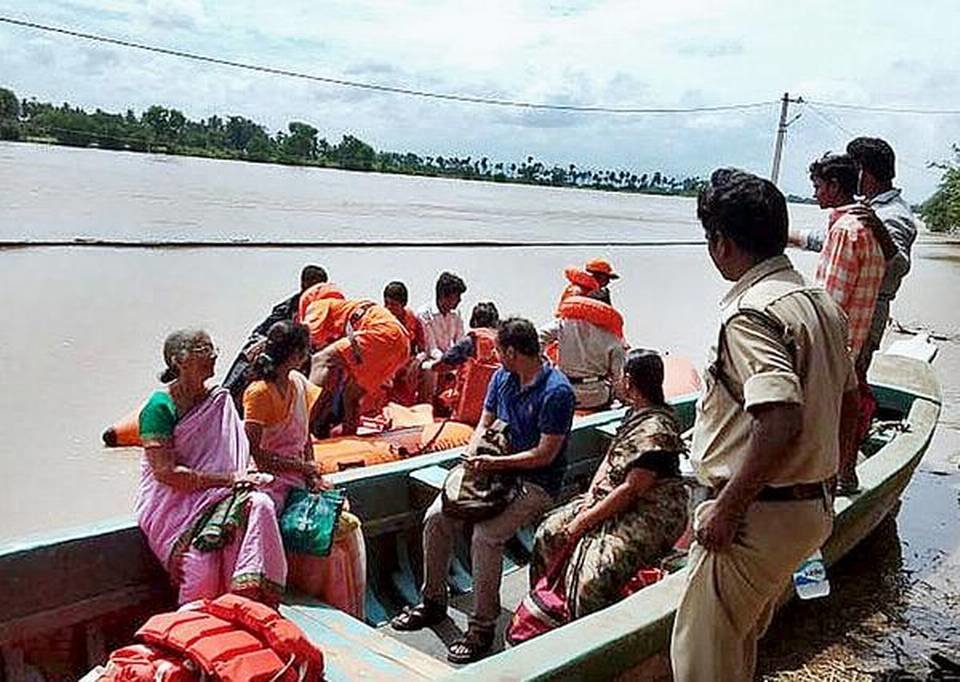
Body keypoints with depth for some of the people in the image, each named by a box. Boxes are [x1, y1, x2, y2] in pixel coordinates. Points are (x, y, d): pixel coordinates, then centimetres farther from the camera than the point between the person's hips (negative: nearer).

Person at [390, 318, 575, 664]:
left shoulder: (557, 391, -19)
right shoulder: (502, 377, 4)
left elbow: (545, 455, -19)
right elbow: (485, 424, 14)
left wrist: (494, 463, -19)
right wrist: (474, 456, -6)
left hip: (536, 482, -7)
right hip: (495, 468, 7)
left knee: (485, 535, -28)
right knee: (436, 517, -9)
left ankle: (483, 625, -11)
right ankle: (433, 602, 8)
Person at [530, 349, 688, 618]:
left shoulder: (656, 430, -23)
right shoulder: (635, 414, 8)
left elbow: (631, 490, -23)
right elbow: (610, 458, 16)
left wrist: (586, 520, -18)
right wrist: (591, 494, -1)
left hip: (651, 517, -10)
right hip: (613, 500, 10)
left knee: (592, 572, -27)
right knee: (549, 532, 4)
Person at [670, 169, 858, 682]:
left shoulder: (751, 313, -21)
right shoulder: (822, 303, 8)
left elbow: (781, 423, -33)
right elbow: (850, 404, 16)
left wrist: (727, 508, -23)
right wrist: (823, 481, 24)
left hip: (758, 518, -9)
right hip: (813, 510, 9)